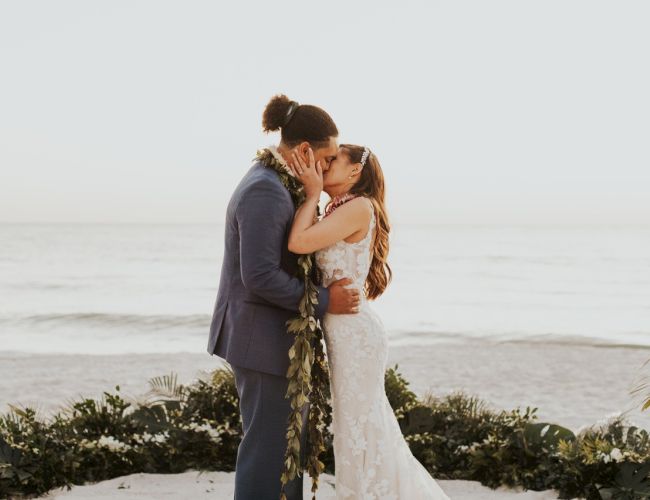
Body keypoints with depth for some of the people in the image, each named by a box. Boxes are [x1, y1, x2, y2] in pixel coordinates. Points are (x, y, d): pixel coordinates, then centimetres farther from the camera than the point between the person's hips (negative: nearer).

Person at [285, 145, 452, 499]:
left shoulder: (360, 206, -14)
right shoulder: (338, 213, 14)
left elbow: (298, 242, -23)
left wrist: (312, 193, -10)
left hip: (354, 334, -9)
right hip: (347, 334, 9)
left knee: (360, 434, 1)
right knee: (369, 431, 18)